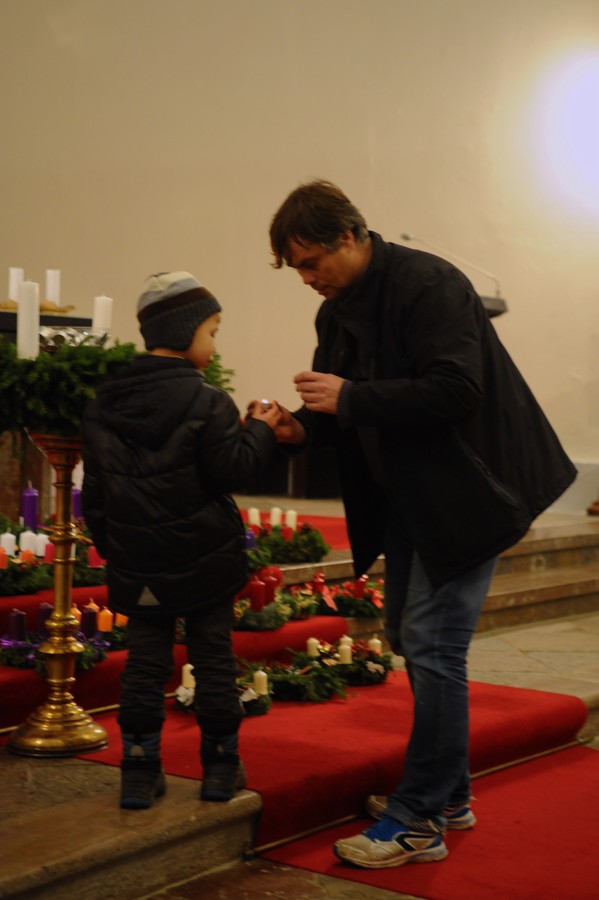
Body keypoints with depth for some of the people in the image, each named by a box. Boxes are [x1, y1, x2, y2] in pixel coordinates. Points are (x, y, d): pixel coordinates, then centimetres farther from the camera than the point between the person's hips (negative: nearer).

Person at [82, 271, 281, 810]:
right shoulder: (207, 402, -13)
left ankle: (139, 771, 9)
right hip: (205, 559, -4)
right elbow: (232, 471, -13)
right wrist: (260, 431, 1)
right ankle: (221, 767, 16)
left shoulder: (104, 405, 5)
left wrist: (109, 544, 19)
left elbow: (95, 488, 10)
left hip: (138, 560, 4)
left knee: (146, 662, 9)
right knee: (213, 658, 8)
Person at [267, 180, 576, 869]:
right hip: (406, 496, 10)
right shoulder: (337, 311, 8)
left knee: (431, 644, -10)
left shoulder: (427, 286, -19)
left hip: (465, 488, -9)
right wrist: (303, 428, -7)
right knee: (408, 637, 14)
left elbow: (455, 393, -29)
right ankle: (447, 793, 28)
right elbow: (348, 409, 14)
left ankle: (419, 822, -1)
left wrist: (350, 399, -26)